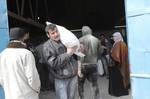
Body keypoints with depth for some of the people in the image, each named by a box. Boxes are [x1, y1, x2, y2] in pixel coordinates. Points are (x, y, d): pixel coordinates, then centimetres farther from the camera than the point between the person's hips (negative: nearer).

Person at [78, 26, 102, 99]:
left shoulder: (81, 39, -9)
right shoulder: (97, 40, 3)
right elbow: (99, 51, 8)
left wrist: (79, 68, -16)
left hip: (84, 65, -3)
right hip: (94, 64, 3)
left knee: (80, 83, 14)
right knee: (95, 84, 10)